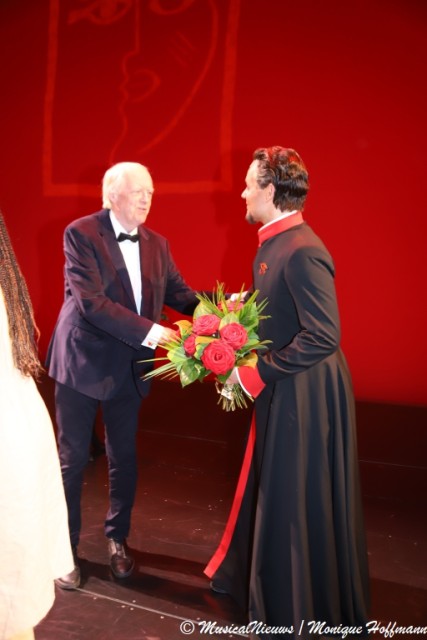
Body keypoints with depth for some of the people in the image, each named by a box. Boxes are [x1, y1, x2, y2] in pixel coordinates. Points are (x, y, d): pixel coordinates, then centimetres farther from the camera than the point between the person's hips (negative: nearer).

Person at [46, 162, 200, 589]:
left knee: (123, 457, 15)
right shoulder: (80, 233, -13)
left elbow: (178, 291, 2)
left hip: (129, 366, 5)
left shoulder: (156, 243, 4)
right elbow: (91, 301, -23)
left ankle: (117, 539, 36)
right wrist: (149, 331, -29)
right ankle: (66, 546, 28)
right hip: (83, 361, -4)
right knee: (72, 458, 8)